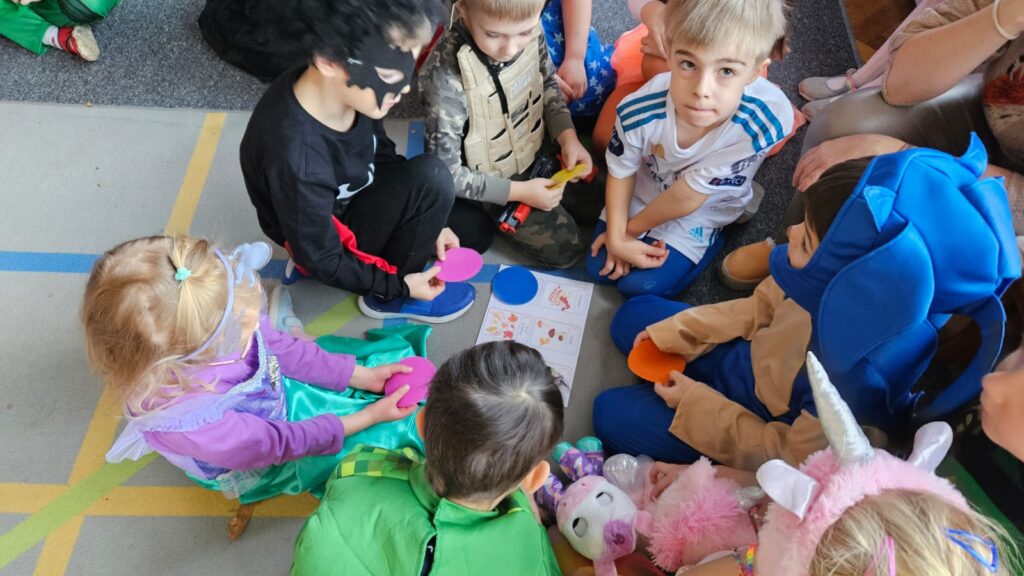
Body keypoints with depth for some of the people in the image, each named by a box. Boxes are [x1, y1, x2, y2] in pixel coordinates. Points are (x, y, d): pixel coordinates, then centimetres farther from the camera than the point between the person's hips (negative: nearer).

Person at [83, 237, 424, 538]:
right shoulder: (202, 428, -46)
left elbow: (282, 347, -13)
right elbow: (286, 442, -27)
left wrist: (365, 376, -10)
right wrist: (370, 415, -17)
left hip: (278, 388, 5)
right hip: (267, 466, -4)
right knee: (394, 433, 3)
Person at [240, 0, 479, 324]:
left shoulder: (348, 91, -19)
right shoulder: (299, 161, -39)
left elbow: (383, 157, 0)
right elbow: (321, 261, -24)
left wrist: (430, 223, -3)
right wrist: (398, 285, -15)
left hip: (354, 198, 7)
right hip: (330, 244, -7)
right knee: (431, 178, -27)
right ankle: (390, 296, -6)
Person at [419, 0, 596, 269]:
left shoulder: (530, 30, -19)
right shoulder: (447, 76, -36)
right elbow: (445, 172, -26)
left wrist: (567, 135, -11)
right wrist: (519, 191, -22)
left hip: (538, 152, 5)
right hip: (497, 181, -5)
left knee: (596, 204, 18)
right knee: (564, 250, -1)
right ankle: (491, 213, 18)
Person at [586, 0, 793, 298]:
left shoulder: (759, 124, -40)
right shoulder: (640, 111, -34)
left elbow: (688, 196, -27)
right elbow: (621, 173, -12)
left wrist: (631, 230, -15)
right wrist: (617, 238, -14)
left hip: (702, 211, -2)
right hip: (644, 191, 2)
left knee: (641, 285, -5)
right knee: (600, 268, 4)